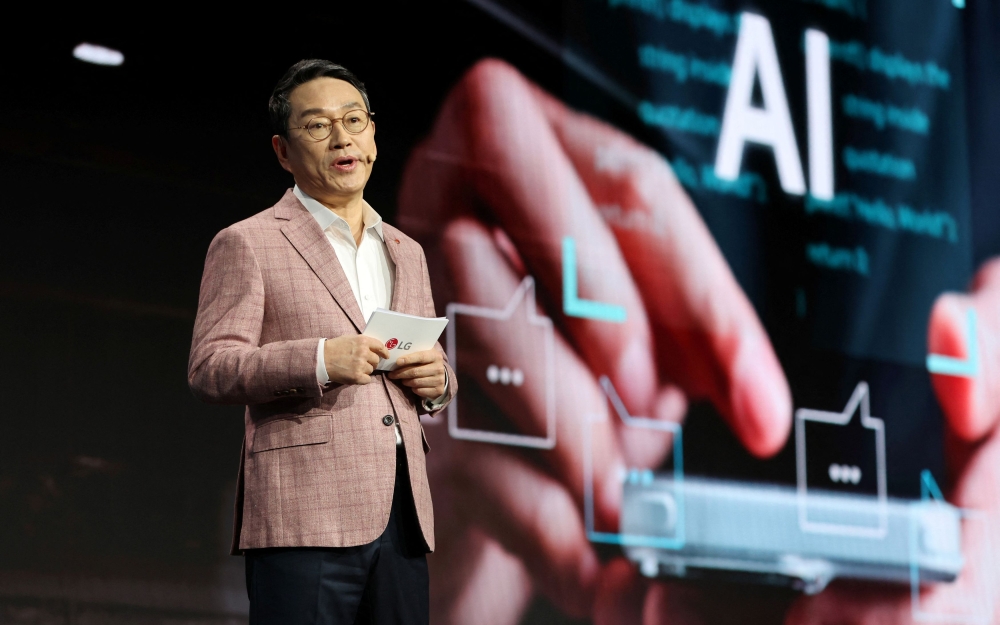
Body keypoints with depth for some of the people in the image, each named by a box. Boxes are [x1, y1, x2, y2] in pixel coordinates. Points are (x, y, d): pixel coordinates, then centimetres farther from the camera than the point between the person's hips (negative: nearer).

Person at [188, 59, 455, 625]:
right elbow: (208, 369, -5)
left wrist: (437, 381, 4)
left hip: (403, 515, 6)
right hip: (306, 516, -5)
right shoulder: (246, 244, 5)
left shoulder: (407, 253, 23)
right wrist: (319, 361, -19)